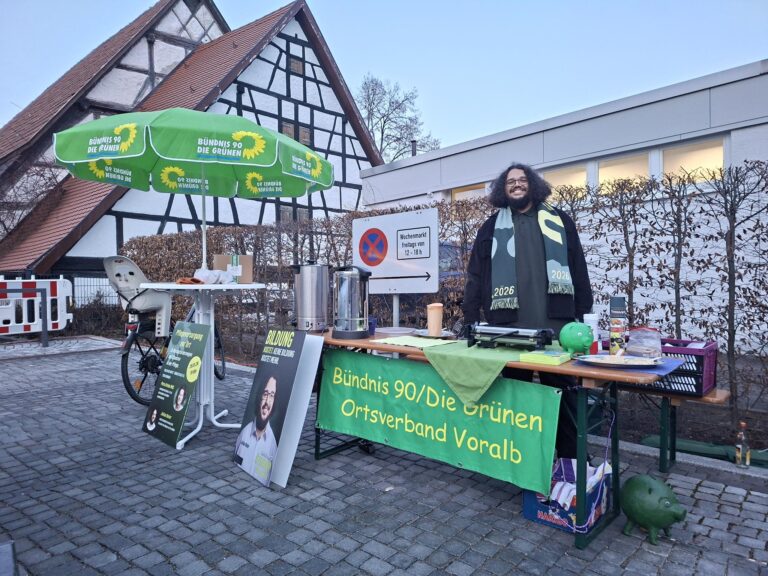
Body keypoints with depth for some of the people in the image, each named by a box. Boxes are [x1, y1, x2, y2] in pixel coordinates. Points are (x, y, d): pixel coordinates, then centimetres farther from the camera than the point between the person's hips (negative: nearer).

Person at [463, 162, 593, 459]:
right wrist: (470, 321, -1)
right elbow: (475, 277, 6)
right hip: (508, 326, 0)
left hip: (556, 324, 0)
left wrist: (583, 314, 4)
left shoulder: (559, 220, 12)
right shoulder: (491, 227, 11)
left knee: (563, 391, 7)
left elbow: (579, 269, 10)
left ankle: (571, 456, 21)